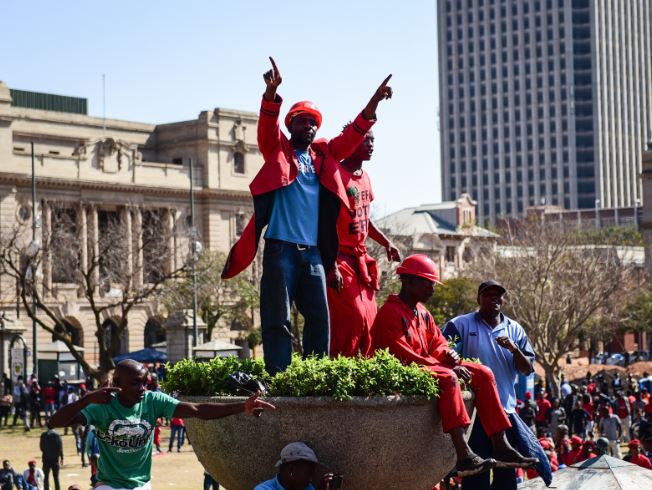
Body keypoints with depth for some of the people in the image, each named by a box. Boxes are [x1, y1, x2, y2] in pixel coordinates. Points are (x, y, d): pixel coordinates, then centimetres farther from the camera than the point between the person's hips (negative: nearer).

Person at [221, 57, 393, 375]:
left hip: (314, 251, 5)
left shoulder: (324, 154, 19)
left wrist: (374, 101, -2)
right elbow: (267, 125, -11)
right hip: (281, 248, -5)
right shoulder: (278, 151, 7)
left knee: (320, 318, 3)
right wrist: (272, 91, -30)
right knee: (278, 319, -6)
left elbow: (353, 135, 12)